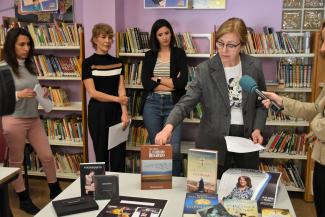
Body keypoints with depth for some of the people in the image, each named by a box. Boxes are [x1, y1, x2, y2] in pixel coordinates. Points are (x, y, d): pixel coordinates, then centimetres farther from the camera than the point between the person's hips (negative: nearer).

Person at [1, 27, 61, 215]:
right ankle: (24, 199, 27)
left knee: (47, 156, 12)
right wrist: (19, 95, -25)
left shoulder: (30, 66, 7)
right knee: (16, 161, 10)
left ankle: (56, 191, 31)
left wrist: (43, 93, -3)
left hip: (34, 118, 6)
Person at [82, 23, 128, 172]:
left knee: (119, 154, 5)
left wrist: (124, 112, -11)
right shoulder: (88, 63, -4)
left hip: (117, 111, 4)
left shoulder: (117, 62, 8)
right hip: (98, 112, -3)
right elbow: (92, 92, -10)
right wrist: (117, 99, -12)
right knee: (101, 153, 7)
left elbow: (121, 89, 1)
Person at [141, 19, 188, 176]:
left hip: (173, 104, -2)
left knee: (174, 149, -6)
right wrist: (172, 84, -8)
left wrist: (158, 79, -4)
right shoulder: (150, 55, 9)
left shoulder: (179, 53, 4)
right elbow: (146, 83, -5)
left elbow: (182, 82, -9)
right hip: (152, 104, 2)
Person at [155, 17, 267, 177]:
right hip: (213, 143, -2)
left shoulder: (254, 67, -1)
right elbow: (186, 103, -13)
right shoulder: (205, 70, -8)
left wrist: (257, 129, -6)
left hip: (246, 140, 2)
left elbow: (261, 104, 9)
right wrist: (169, 127, -30)